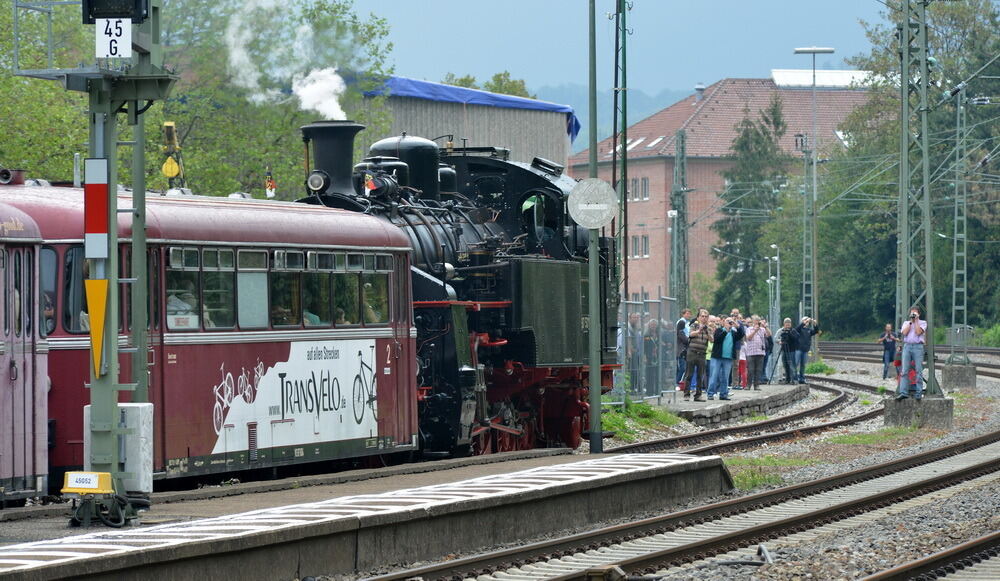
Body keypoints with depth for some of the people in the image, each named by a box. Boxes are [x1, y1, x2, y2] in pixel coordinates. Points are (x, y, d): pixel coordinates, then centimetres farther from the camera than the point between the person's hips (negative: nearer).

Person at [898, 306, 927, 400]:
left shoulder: (922, 323, 11)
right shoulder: (906, 323, 19)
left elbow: (918, 332, -5)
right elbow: (904, 332, 1)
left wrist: (916, 321, 1)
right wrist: (910, 321, 3)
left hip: (918, 347, -2)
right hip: (907, 346, 2)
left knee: (919, 370, -4)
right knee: (905, 370, -6)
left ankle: (918, 393, -2)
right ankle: (903, 392, -11)